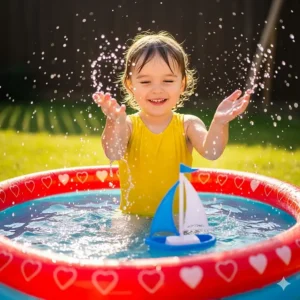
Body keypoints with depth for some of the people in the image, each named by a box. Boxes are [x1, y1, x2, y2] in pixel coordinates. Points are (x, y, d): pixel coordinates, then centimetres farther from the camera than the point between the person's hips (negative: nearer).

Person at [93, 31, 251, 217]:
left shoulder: (188, 125, -4)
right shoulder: (127, 125, -6)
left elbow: (211, 152, -21)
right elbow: (113, 154, -26)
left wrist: (219, 123, -41)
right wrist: (114, 122, -46)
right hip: (132, 220, 0)